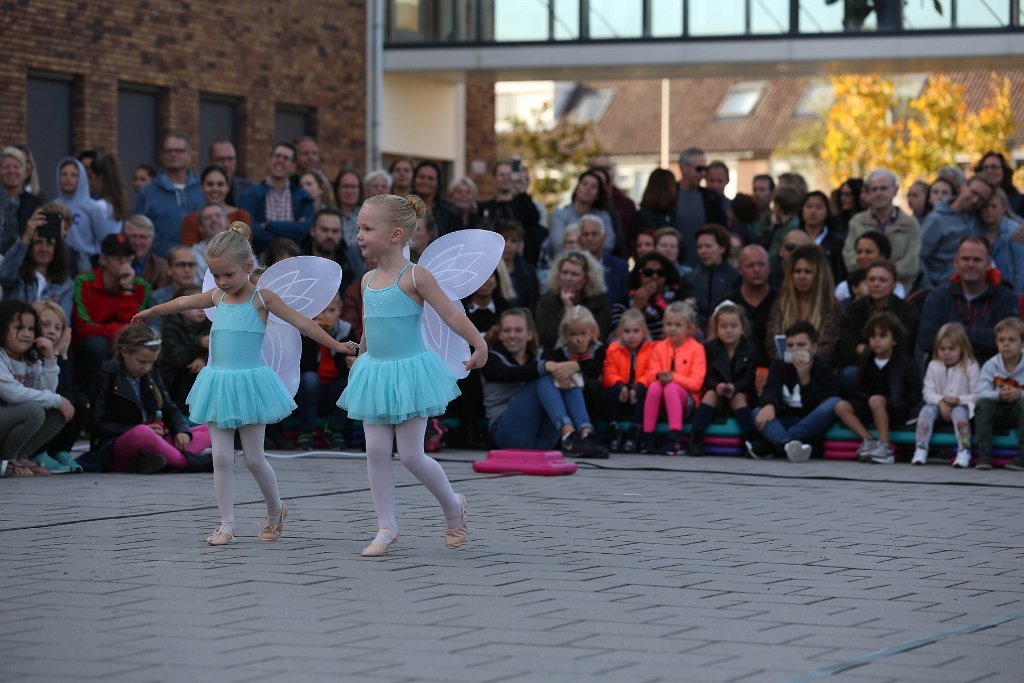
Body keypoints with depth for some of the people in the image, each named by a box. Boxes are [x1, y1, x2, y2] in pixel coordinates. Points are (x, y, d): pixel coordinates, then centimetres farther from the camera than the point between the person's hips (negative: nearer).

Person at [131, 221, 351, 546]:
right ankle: (227, 524, 4)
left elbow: (301, 322, -6)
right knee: (222, 458, 0)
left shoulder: (262, 298, -6)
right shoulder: (217, 297, 8)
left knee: (254, 458, 2)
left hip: (249, 383, -4)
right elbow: (184, 302, 27)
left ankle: (275, 510, 26)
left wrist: (337, 345, -9)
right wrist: (152, 311, 42)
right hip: (219, 385, 4)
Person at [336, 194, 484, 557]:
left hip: (409, 373, -6)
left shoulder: (414, 276, -12)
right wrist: (358, 361, 26)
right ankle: (386, 527, 9)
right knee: (376, 452, 1)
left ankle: (453, 506, 21)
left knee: (411, 455, -3)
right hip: (375, 374, 6)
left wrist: (479, 344, -27)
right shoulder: (368, 280, 8)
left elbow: (451, 313, -15)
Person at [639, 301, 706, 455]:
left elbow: (696, 383, -10)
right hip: (661, 400, 3)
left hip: (686, 398, -3)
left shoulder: (696, 349, -3)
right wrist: (659, 376, -19)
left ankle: (675, 437, -41)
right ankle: (647, 436, -30)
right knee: (654, 386, -30)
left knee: (671, 388, -35)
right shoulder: (660, 347, 9)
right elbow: (651, 375, 5)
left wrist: (673, 378, -23)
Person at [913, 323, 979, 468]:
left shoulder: (970, 367, -5)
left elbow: (977, 395, -9)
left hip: (961, 405, -3)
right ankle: (920, 450, -31)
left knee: (959, 412, -36)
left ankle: (964, 452, -37)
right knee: (927, 409, -27)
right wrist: (941, 401, -20)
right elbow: (928, 392, -1)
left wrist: (959, 400, -24)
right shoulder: (934, 366, 5)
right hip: (940, 405, 3)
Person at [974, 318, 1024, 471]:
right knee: (983, 404, -28)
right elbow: (981, 393, -14)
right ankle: (984, 454, -29)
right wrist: (998, 395, -33)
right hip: (997, 413, 1)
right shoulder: (990, 365, -3)